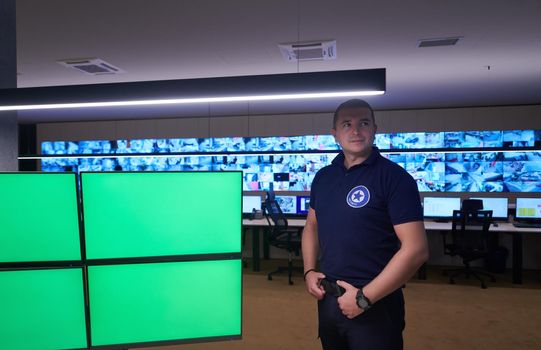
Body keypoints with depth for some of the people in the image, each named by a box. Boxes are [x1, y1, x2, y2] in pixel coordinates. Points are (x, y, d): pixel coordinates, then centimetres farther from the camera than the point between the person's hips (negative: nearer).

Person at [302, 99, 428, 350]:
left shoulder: (394, 177, -12)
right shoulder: (323, 177, 4)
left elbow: (416, 250, -17)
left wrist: (365, 297, -17)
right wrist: (309, 271, 1)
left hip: (375, 305, -5)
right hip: (328, 299, 6)